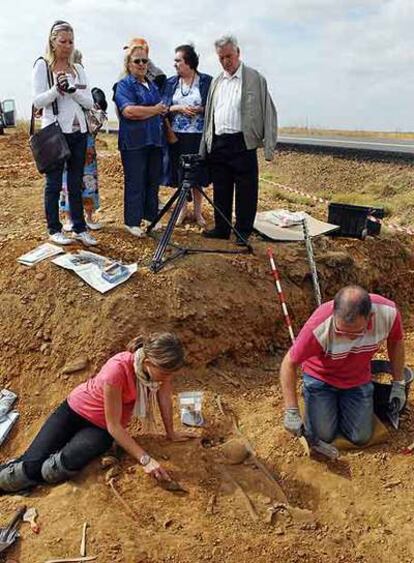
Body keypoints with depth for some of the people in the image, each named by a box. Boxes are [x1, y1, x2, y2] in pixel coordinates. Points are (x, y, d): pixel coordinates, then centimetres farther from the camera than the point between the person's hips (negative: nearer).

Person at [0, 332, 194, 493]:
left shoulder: (162, 364, -24)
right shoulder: (117, 371, -37)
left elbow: (164, 397, -4)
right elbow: (114, 426, -28)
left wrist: (171, 433, 5)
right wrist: (145, 459, -30)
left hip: (101, 428, 3)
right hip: (75, 409, -3)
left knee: (68, 463, -23)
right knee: (31, 464, -16)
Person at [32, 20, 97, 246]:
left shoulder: (78, 69, 12)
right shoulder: (42, 65, -1)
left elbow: (89, 102, 5)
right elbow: (38, 102, -7)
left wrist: (72, 90, -12)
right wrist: (57, 88, -22)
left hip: (78, 131, 4)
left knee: (76, 183, 8)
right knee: (54, 182, 1)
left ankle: (80, 228, 15)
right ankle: (54, 230, 11)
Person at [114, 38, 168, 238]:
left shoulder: (152, 85, 20)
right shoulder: (123, 85, -3)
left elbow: (162, 111, 29)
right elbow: (129, 111, -20)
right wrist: (155, 110, -9)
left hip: (154, 140, 7)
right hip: (134, 142, -7)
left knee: (153, 181, 10)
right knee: (135, 182, -4)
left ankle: (151, 217, 20)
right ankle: (132, 222, 3)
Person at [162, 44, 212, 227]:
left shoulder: (206, 81, 0)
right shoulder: (171, 82, 9)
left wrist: (199, 109, -17)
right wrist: (179, 108, -12)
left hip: (198, 135, -2)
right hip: (177, 135, 3)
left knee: (198, 173, 3)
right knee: (179, 173, 6)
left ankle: (197, 210, 18)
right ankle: (183, 209, 22)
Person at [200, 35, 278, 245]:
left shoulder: (255, 78, 0)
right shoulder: (216, 82, 16)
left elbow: (268, 112, -4)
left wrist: (269, 147, -11)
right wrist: (205, 147, 12)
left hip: (243, 143, -5)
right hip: (218, 144, 5)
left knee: (245, 191, -1)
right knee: (221, 190, 11)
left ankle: (243, 232, 7)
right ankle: (221, 228, 21)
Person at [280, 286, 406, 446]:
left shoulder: (388, 312, -29)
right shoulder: (319, 326, -38)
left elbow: (396, 341, -4)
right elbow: (289, 364, -25)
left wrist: (399, 383, 3)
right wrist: (291, 412, -25)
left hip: (358, 379, 3)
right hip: (321, 377, -2)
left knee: (361, 437, -1)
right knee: (323, 435, -6)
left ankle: (341, 403, 28)